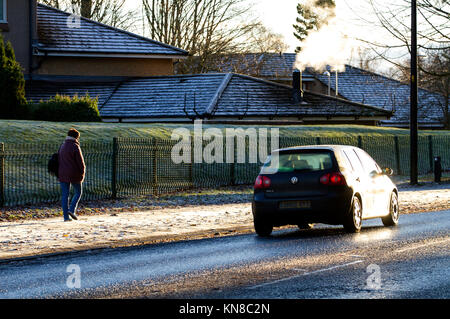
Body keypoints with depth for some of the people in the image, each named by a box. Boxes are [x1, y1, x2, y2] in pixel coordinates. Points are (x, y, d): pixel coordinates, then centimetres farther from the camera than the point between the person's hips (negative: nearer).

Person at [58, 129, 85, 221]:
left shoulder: (62, 146, 11)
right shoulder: (75, 147, -11)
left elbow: (59, 160, 14)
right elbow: (80, 161, -13)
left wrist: (60, 174, 17)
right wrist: (82, 172, -1)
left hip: (63, 174, 6)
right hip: (74, 174, -6)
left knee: (64, 194, 4)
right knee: (78, 192, 10)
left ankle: (66, 216, 1)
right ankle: (72, 209, -9)